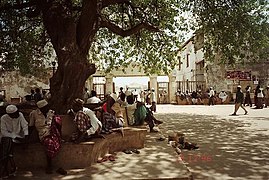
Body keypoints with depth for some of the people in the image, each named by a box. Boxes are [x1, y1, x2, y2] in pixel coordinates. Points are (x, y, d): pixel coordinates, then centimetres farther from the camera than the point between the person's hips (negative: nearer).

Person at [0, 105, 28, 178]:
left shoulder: (20, 115, -11)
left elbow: (25, 126, -7)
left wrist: (26, 135, -22)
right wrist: (15, 137, -22)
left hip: (18, 136, 0)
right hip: (7, 137, 0)